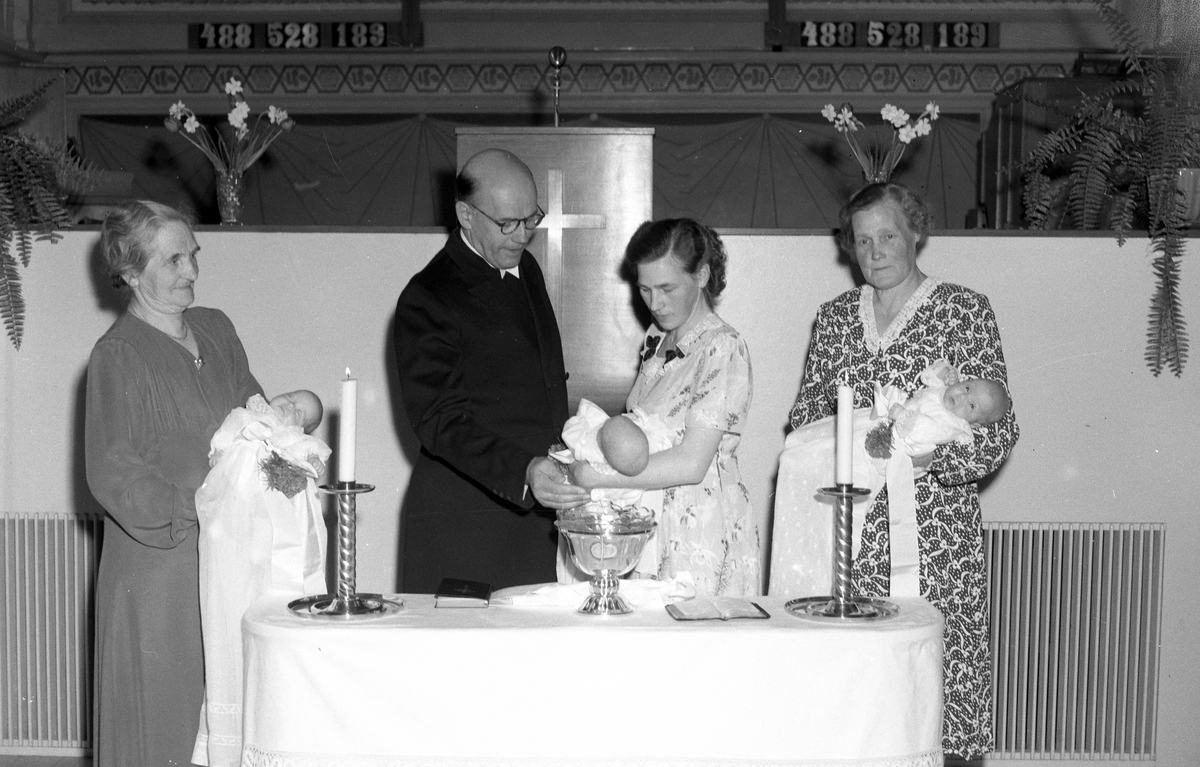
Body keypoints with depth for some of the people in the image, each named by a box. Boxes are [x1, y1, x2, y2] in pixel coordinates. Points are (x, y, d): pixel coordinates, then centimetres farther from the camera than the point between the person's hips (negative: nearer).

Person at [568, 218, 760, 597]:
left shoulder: (723, 348, -14)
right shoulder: (656, 340, 12)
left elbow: (690, 463, -21)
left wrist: (594, 475, -18)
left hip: (704, 536, -7)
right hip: (651, 527, 7)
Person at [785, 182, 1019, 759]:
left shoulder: (964, 312, 1)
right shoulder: (834, 317, 14)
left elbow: (997, 426, -4)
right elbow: (806, 415, 18)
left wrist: (922, 459, -18)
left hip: (934, 531, -3)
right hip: (848, 532, 3)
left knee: (938, 661, -7)